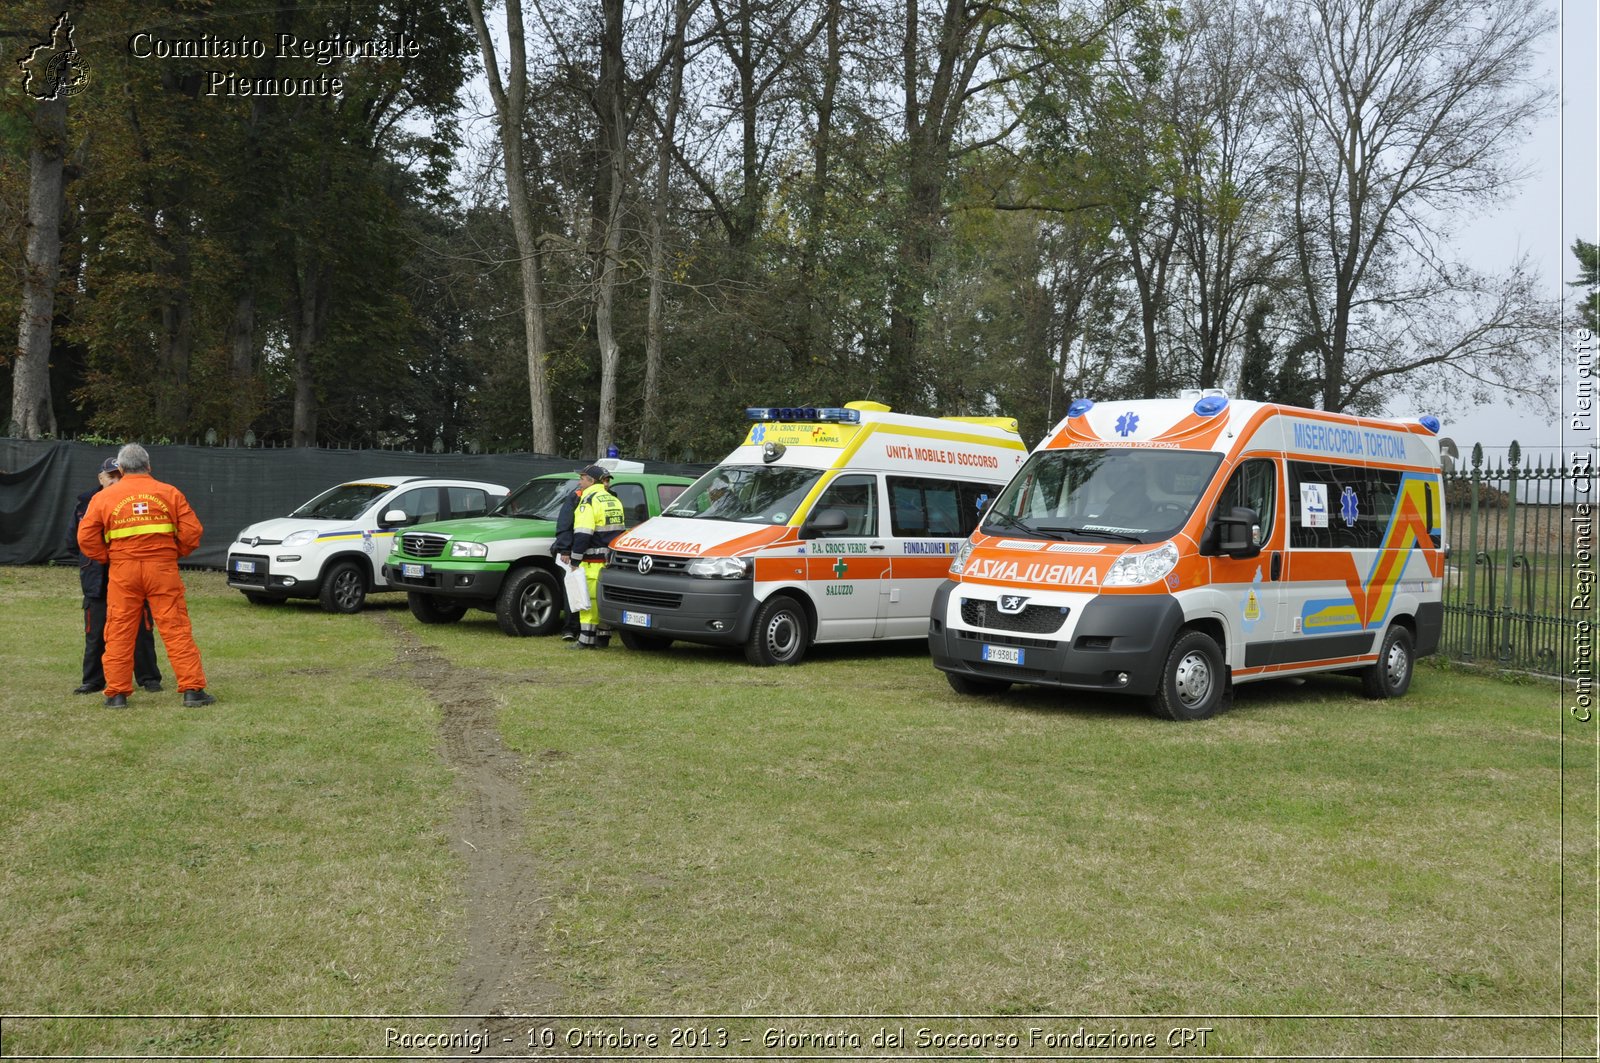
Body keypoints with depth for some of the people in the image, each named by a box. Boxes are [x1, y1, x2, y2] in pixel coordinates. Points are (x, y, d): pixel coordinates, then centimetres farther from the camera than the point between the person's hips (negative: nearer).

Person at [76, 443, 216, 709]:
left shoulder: (103, 497, 5)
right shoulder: (170, 493, 4)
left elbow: (86, 538, 1)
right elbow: (192, 531, 0)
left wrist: (107, 558, 13)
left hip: (123, 570, 0)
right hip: (163, 568, 0)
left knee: (119, 634, 9)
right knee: (176, 630, 1)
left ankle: (117, 694, 11)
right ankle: (193, 690, -1)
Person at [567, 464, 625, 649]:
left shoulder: (589, 500, -10)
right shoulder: (614, 500, 17)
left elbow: (582, 534, -17)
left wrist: (575, 559, -15)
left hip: (594, 562, -8)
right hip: (611, 559, 8)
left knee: (590, 599, -5)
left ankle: (586, 640, -5)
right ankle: (603, 638, 15)